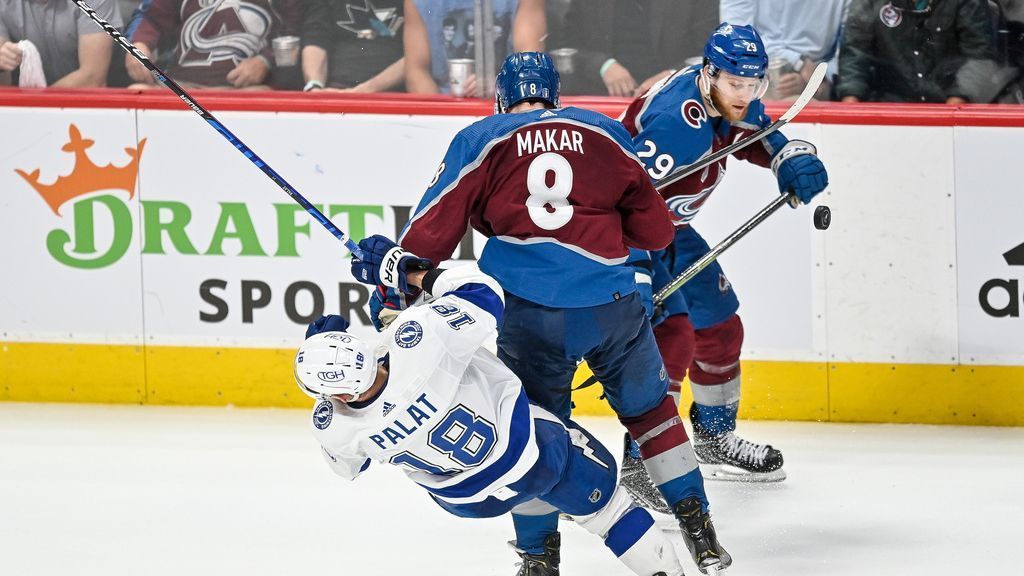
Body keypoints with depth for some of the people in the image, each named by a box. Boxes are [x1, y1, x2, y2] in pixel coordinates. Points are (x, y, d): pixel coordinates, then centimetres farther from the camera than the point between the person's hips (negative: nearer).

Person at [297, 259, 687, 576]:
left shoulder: (331, 428, -24)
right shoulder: (414, 341, -37)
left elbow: (348, 466, 3)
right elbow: (482, 295, -23)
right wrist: (412, 272, -14)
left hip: (468, 501, 4)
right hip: (527, 449, -4)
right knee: (597, 500, 22)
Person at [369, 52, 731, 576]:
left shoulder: (478, 140, 10)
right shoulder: (603, 132, 14)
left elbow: (433, 228, 5)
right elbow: (655, 231, 18)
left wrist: (391, 294, 12)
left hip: (531, 313, -1)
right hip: (611, 303, 1)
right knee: (650, 409, 20)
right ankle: (699, 532, 20)